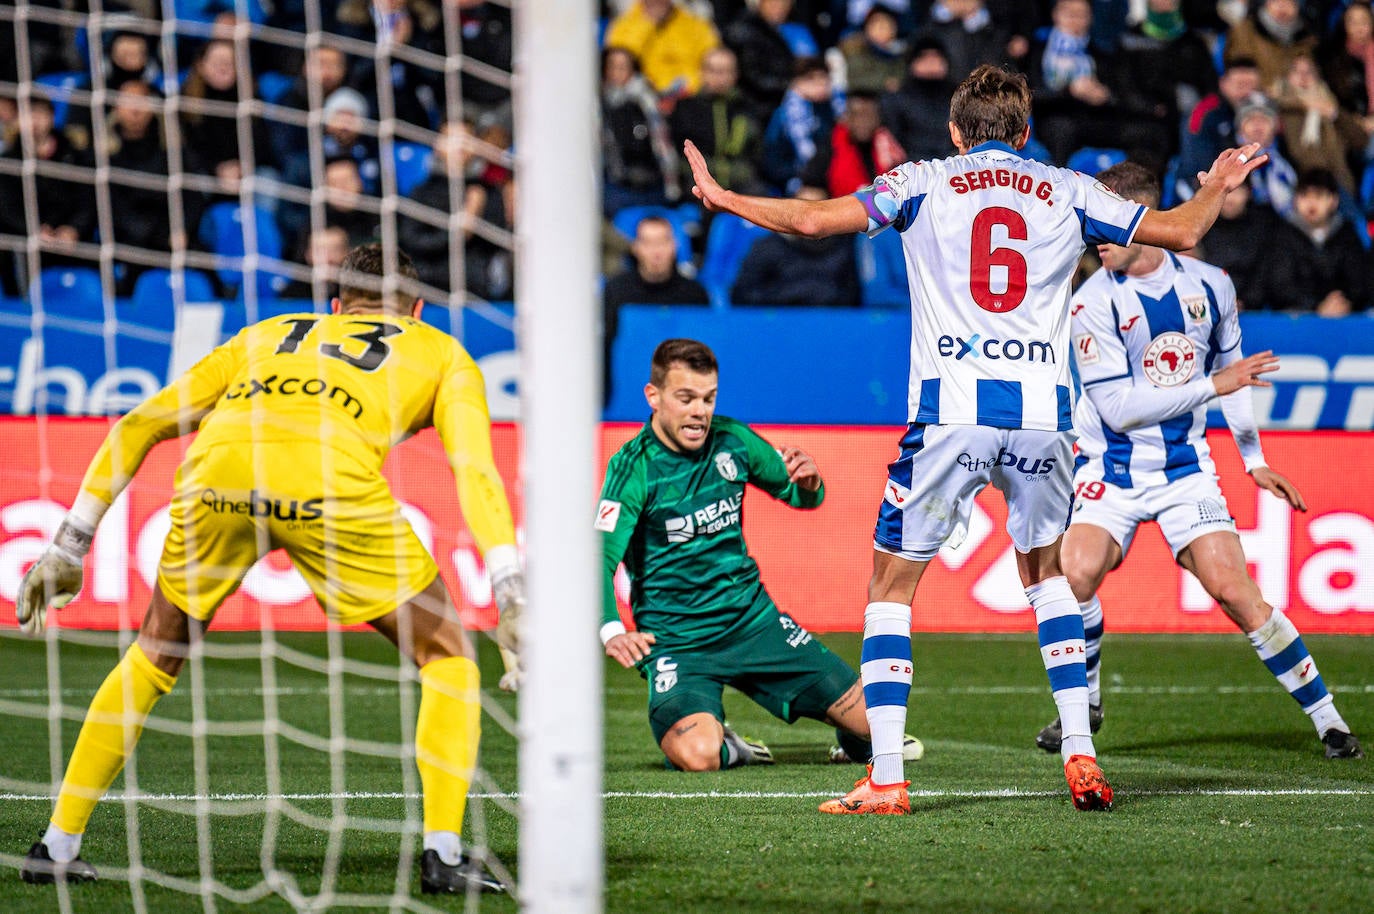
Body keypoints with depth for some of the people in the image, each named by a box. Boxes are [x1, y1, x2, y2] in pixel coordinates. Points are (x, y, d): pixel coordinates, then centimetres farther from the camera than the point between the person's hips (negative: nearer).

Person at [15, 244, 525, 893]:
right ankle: (442, 854, 5)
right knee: (446, 656, 16)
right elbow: (474, 465, 12)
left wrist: (70, 547, 35)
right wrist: (511, 594, 4)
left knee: (156, 653, 27)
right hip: (331, 478, -3)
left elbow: (140, 424, 34)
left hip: (215, 472, 3)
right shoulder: (441, 353, 31)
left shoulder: (271, 334, 39)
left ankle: (58, 845, 26)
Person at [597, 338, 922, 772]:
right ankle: (726, 746, 7)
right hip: (675, 636, -4)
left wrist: (808, 483, -10)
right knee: (697, 756, -31)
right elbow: (599, 560, -25)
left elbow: (802, 496, 16)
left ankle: (853, 737, 38)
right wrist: (611, 631, -44)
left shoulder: (732, 440, 0)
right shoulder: (634, 467, -15)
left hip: (752, 617, 5)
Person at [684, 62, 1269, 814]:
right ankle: (1080, 754, 13)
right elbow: (1182, 230, 18)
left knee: (891, 587, 8)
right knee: (1046, 573, 24)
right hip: (1042, 412, 3)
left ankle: (885, 779, -2)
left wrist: (718, 196, 14)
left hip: (950, 413, -2)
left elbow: (814, 219, 0)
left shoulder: (924, 183, 9)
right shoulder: (1066, 192, 14)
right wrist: (1219, 186, 40)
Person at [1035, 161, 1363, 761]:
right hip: (1111, 468, -1)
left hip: (1184, 467, 1)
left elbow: (1228, 365, 16)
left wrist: (1253, 458, 16)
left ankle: (1326, 717, 0)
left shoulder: (1209, 284, -2)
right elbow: (1117, 407, -19)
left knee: (1233, 587, -11)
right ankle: (1083, 703, 2)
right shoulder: (1094, 301, -14)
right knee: (1076, 572, -24)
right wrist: (1212, 386, -22)